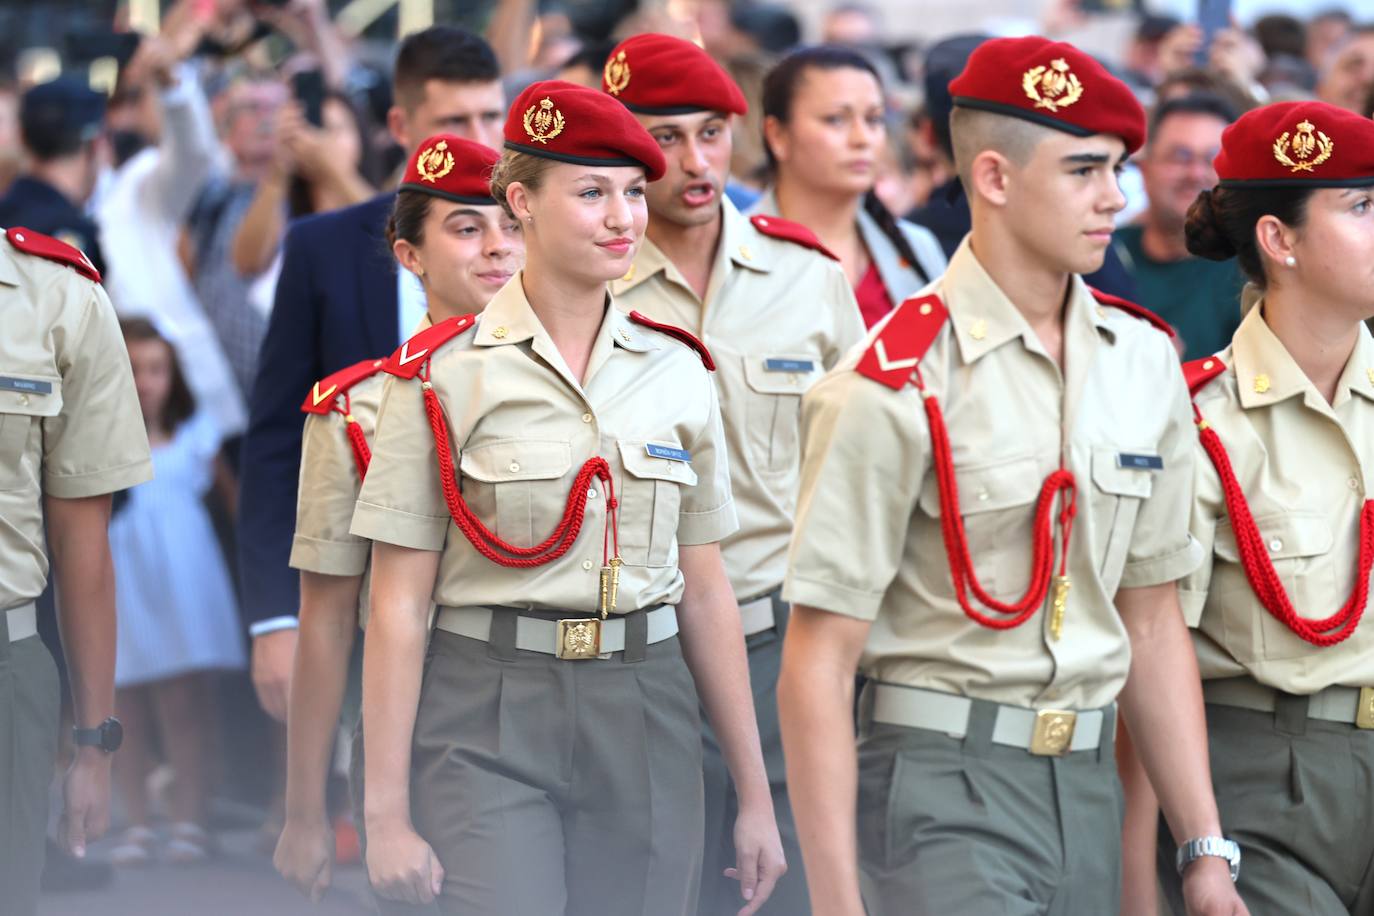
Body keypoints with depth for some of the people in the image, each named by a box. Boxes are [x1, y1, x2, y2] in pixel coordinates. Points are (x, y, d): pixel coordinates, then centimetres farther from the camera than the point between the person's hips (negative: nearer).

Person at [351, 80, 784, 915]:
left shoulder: (678, 372, 8)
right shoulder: (443, 376, -3)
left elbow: (706, 593, 12)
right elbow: (399, 607, -4)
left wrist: (756, 795, 10)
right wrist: (387, 814, -8)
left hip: (645, 720, 4)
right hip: (489, 723, -4)